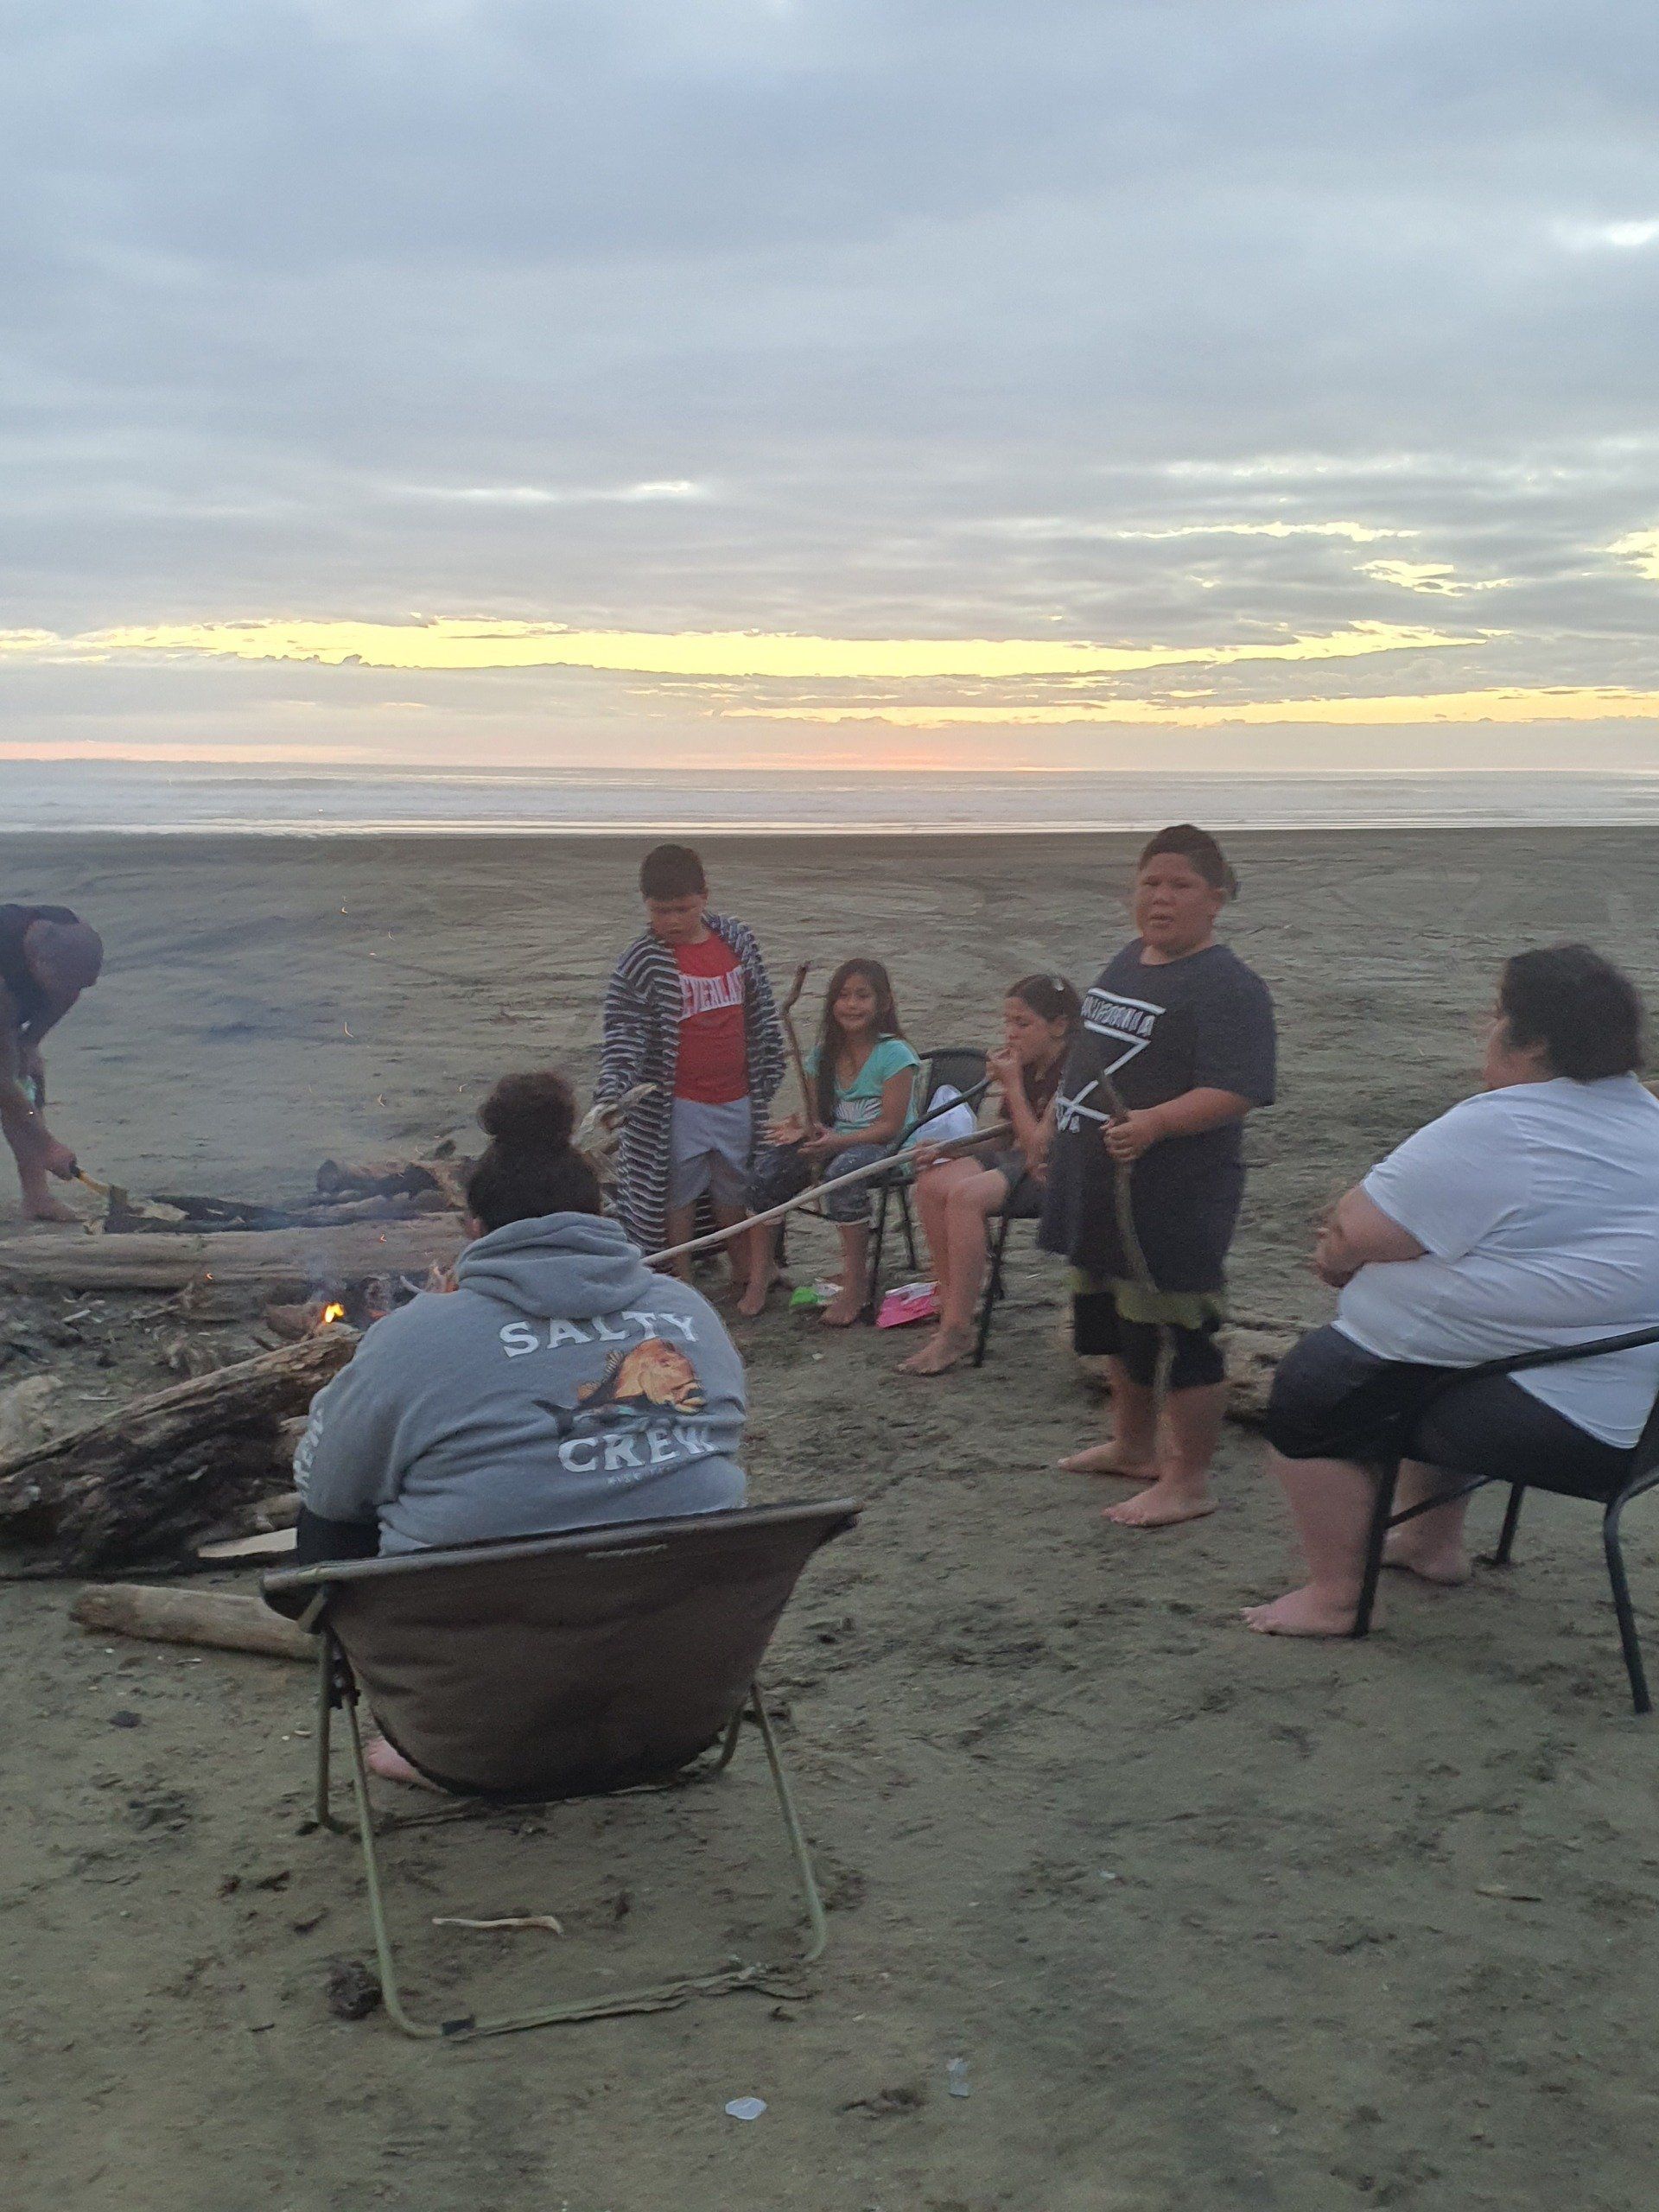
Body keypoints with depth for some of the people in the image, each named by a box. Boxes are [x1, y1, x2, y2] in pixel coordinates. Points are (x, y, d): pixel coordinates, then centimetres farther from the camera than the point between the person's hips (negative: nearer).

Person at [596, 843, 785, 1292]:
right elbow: (622, 1036, -15)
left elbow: (762, 1015, 12)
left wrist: (768, 1077, 13)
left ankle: (744, 1273, 34)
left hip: (737, 1099, 4)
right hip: (679, 1104, -4)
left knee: (735, 1188, 17)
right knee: (678, 1194, 5)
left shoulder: (737, 941, 3)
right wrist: (611, 1093, -29)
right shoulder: (642, 961, -11)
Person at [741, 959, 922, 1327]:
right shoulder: (823, 1056, 9)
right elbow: (819, 1118, 11)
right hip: (833, 1142, 6)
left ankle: (855, 1283, -28)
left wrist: (837, 1142, -27)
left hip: (884, 1146, -6)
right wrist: (801, 1129, -14)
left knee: (842, 1171, -38)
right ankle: (761, 1269, -5)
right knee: (769, 1168, -19)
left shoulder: (895, 1054, -9)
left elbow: (890, 1126, -15)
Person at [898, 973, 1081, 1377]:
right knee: (931, 1183, -10)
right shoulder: (1028, 1065, 10)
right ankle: (952, 1301, -7)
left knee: (966, 1195, -30)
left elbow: (1037, 1144, -21)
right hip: (1020, 1161, 9)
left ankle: (955, 1332, -26)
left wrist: (1012, 1084, -18)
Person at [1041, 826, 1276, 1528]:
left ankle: (1188, 1481, 9)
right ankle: (1134, 1445, 38)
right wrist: (1057, 1129, 24)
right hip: (1103, 1192, 10)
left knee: (1179, 1338, -2)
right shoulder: (1126, 962, 12)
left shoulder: (1228, 988, -16)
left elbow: (1237, 1093, -25)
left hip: (1174, 1203, -9)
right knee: (1117, 1326, 21)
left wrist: (1156, 1122, -37)